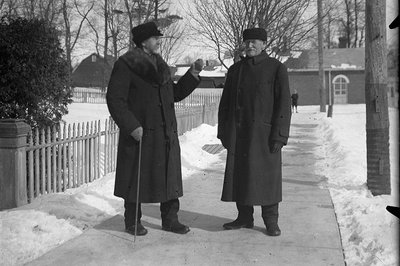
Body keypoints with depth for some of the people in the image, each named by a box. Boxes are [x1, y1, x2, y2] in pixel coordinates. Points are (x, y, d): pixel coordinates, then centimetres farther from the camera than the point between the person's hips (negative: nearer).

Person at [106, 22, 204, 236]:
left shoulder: (160, 65, 15)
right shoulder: (126, 65, -8)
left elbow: (175, 94, 19)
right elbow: (115, 99, -12)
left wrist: (193, 74, 10)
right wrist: (132, 126, -19)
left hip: (165, 133, 7)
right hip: (140, 132, -7)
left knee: (170, 175, 9)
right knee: (137, 177, 4)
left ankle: (170, 219, 22)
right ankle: (132, 222, 20)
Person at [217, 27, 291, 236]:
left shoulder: (277, 69, -1)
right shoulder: (235, 70, 10)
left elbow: (283, 104, -6)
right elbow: (225, 103, 13)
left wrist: (279, 136, -12)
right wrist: (223, 132, 7)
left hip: (264, 133, -4)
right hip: (239, 134, 4)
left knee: (267, 177, 1)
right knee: (238, 174, 7)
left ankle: (271, 221, 14)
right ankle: (244, 217, 20)